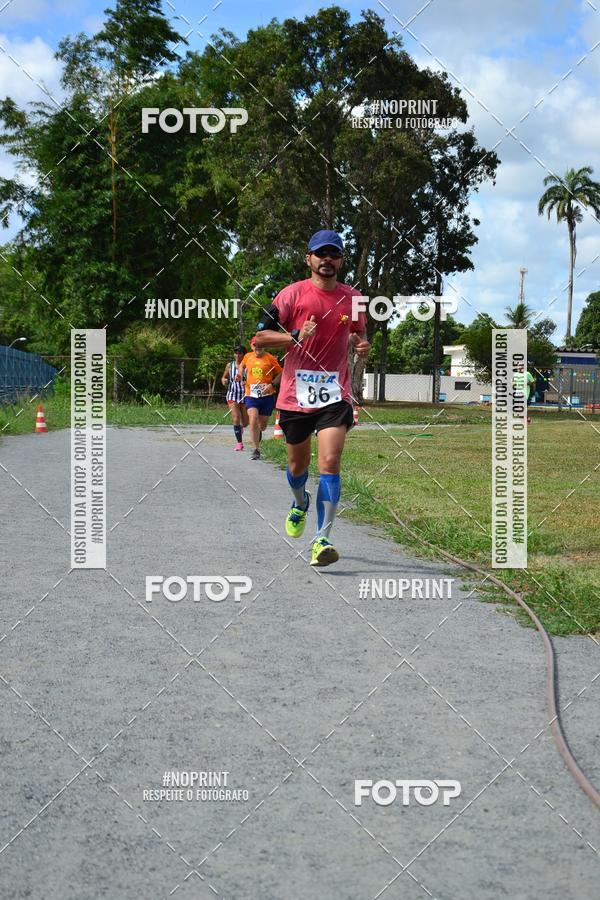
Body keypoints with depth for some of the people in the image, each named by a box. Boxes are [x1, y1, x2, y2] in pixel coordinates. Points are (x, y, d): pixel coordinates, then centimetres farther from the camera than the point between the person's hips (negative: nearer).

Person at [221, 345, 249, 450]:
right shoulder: (230, 365, 2)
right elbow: (224, 377, 15)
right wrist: (224, 381, -7)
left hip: (245, 395, 0)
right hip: (233, 395, 0)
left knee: (245, 422, 8)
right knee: (236, 419, -14)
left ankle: (241, 427, 46)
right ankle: (239, 442, -6)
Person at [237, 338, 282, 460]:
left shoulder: (270, 358, -4)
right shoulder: (248, 357, 7)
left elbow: (280, 374, 1)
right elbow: (242, 366, 29)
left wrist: (272, 384, -14)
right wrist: (240, 374, 9)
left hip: (267, 396, -1)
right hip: (251, 395, 1)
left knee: (262, 423, 9)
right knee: (253, 420, -17)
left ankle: (259, 432, 48)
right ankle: (256, 449, -9)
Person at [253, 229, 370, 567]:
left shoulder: (353, 298, 6)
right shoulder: (293, 294, -3)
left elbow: (360, 334, 23)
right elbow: (260, 338, -4)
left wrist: (363, 346, -1)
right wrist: (296, 337, -19)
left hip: (335, 395, 0)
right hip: (295, 394, 0)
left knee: (330, 462, -16)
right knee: (298, 464, 16)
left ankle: (323, 539, -15)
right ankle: (300, 504, 50)